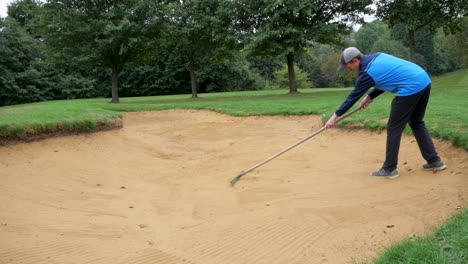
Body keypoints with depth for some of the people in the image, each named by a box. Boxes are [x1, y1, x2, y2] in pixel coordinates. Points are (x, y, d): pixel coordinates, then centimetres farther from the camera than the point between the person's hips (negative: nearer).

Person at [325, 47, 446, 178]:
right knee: (416, 123, 22)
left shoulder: (366, 73, -9)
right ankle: (435, 161, 25)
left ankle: (389, 169, 9)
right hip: (424, 81, 9)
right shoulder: (377, 56, 15)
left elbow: (353, 96, -3)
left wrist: (335, 116, 5)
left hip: (411, 88, -9)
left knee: (394, 128, 2)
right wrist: (369, 97, 22)